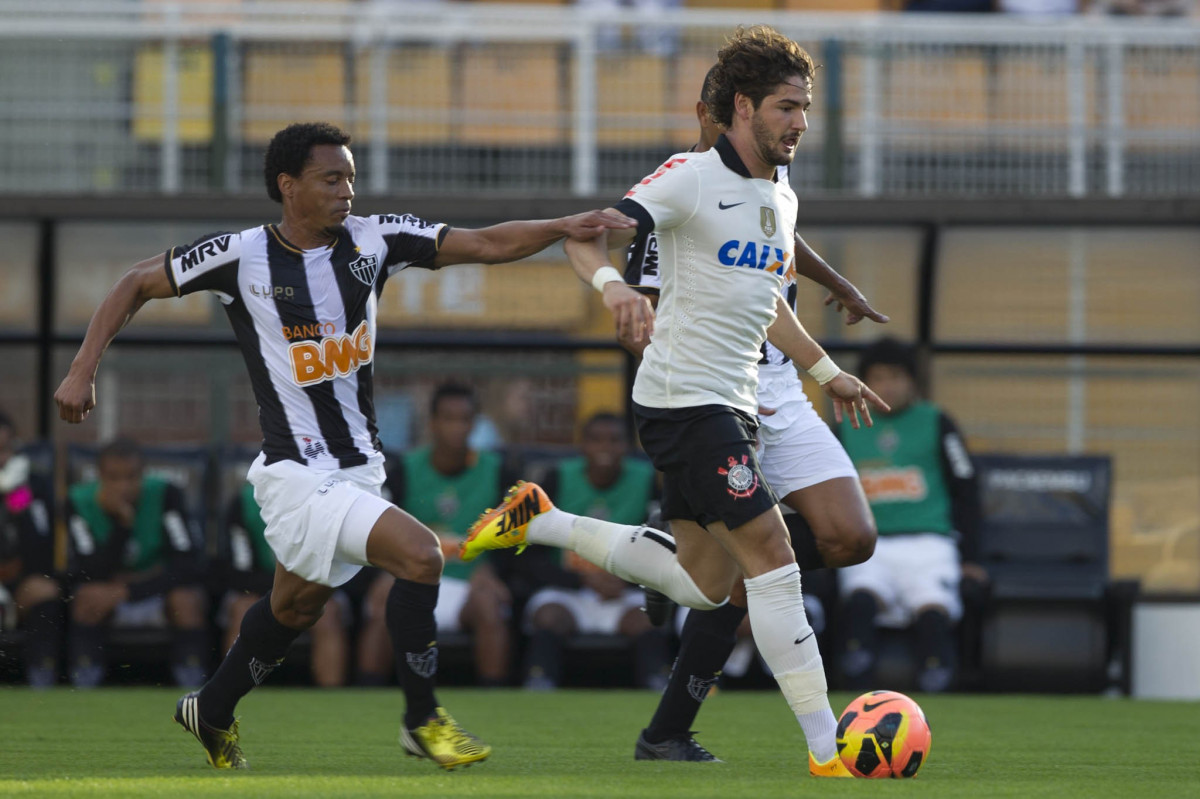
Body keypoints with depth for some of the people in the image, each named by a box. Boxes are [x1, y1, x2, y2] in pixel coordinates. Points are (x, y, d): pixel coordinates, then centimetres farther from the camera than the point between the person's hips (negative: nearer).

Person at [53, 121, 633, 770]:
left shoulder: (372, 240, -1)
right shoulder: (242, 256, -11)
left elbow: (487, 245, -5)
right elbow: (138, 284, 1)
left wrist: (563, 227, -20)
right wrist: (83, 370, -6)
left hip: (359, 466, 6)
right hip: (297, 473, -6)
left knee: (297, 605, 22)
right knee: (419, 554, -20)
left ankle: (212, 714, 44)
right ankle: (422, 720, -5)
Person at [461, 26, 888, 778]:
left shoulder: (782, 199, 14)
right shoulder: (692, 176, -11)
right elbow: (587, 237, -17)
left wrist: (826, 371, 28)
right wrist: (613, 283, -38)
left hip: (732, 405, 9)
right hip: (685, 400, -9)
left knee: (704, 585, 12)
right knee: (772, 558, -14)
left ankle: (538, 522, 25)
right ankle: (826, 750, -13)